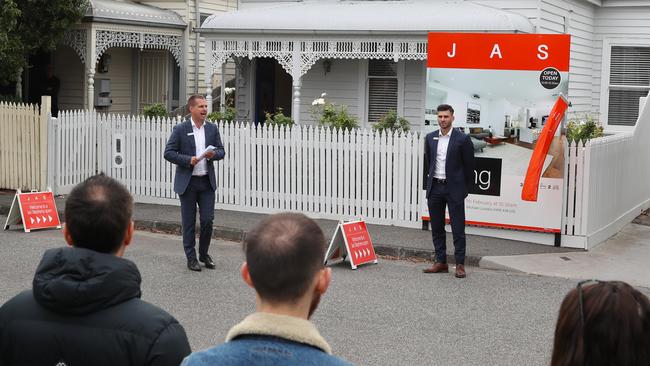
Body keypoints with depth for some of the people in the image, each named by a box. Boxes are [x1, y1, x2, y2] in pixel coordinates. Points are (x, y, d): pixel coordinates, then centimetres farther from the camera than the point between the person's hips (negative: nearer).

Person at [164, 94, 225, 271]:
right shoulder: (180, 129, -4)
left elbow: (221, 151, 11)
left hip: (207, 182, 3)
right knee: (188, 222, 5)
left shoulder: (212, 128, 7)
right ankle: (191, 257, 15)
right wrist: (188, 160, -19)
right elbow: (168, 153, -7)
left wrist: (214, 154, -11)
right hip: (187, 182, -3)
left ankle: (204, 254, 21)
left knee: (207, 220, 2)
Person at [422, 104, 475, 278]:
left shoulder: (462, 139, -6)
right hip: (434, 188, 5)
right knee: (436, 227, 9)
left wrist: (464, 188, 2)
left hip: (454, 189, -5)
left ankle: (460, 264, 3)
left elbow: (469, 165, -1)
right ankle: (441, 262, 17)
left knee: (458, 228, -2)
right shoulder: (430, 138, 8)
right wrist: (429, 183, 13)